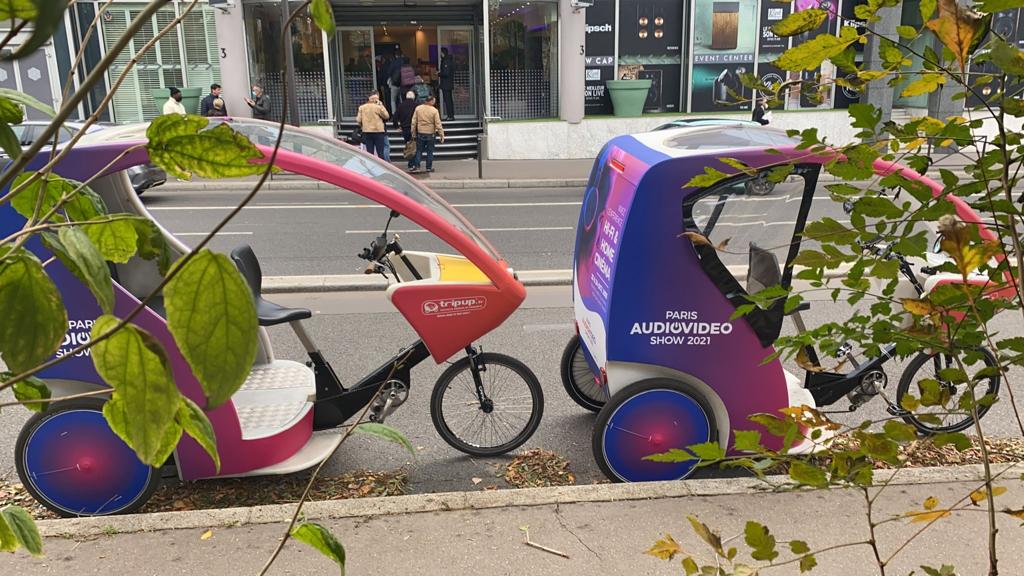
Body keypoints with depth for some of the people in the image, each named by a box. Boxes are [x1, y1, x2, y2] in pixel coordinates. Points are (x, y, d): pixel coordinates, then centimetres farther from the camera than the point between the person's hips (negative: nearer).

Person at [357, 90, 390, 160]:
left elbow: (358, 120, 2)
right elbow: (387, 116, -1)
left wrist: (362, 126, 21)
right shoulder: (378, 107, -10)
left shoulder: (361, 107, 2)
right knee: (380, 152, 2)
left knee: (369, 152, 8)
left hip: (366, 132, 4)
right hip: (378, 131, -4)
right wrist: (381, 105, 3)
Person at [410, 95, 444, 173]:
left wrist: (413, 133, 10)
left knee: (419, 151, 10)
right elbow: (438, 124, -10)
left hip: (420, 133, 2)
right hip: (430, 134, -2)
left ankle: (416, 166, 6)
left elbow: (414, 122, 2)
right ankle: (429, 167, 11)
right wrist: (442, 135, -4)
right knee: (430, 151, 8)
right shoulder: (434, 111, -11)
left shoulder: (418, 108, -1)